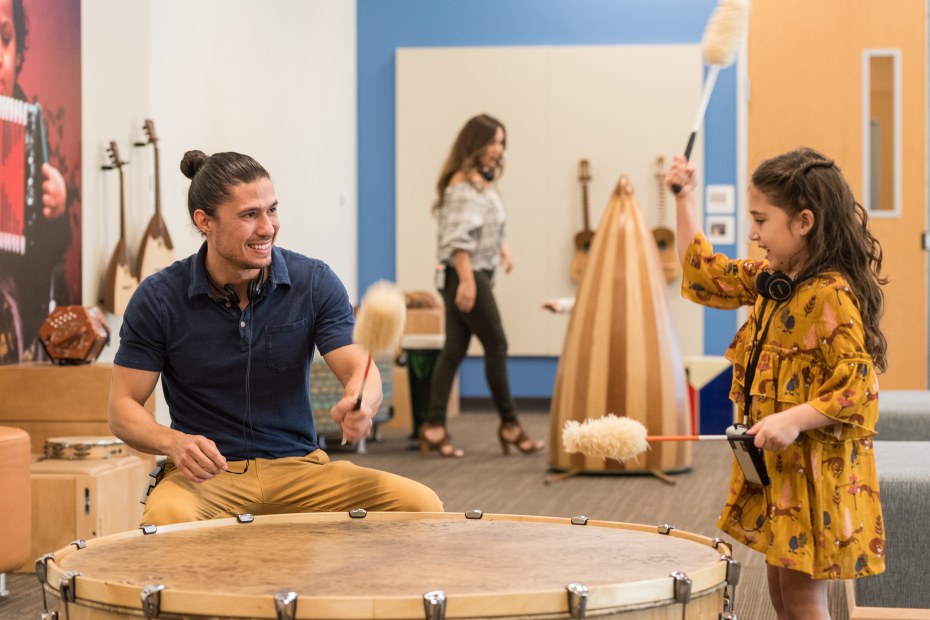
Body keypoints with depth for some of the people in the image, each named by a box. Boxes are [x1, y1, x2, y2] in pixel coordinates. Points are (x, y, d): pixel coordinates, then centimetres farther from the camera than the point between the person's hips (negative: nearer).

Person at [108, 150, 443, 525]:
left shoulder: (315, 282, -2)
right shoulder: (158, 299, -6)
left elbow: (360, 370, -9)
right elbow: (123, 407, -2)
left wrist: (359, 405, -34)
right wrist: (172, 442, -24)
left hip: (299, 466, 3)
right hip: (206, 473, -3)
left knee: (421, 506, -19)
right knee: (167, 519, -39)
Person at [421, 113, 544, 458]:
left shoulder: (481, 181, 15)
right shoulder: (462, 184, -14)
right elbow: (458, 237, -21)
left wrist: (502, 247, 11)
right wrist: (467, 279, -25)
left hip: (475, 274, 9)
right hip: (465, 274, -9)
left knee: (454, 350, 5)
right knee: (496, 346, -2)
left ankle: (434, 427, 4)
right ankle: (509, 425, 7)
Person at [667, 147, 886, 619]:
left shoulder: (831, 296, -21)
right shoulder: (769, 280, 7)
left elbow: (860, 388, -24)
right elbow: (704, 273, 20)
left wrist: (796, 419, -33)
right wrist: (685, 199, 16)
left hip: (815, 473, -9)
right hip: (774, 468, 9)